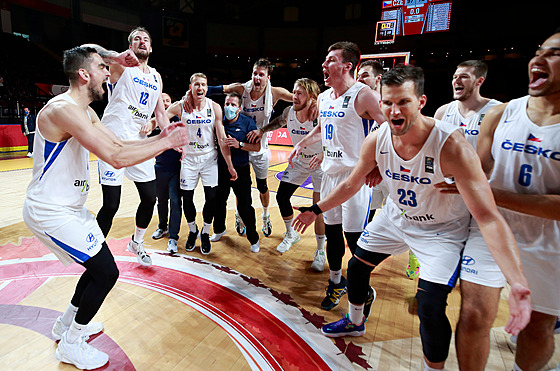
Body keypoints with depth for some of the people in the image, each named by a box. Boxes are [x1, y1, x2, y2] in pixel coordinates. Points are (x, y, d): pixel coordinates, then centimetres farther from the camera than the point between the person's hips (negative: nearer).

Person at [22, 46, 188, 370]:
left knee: (100, 266, 18)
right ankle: (71, 344, 17)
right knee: (107, 272, -6)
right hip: (50, 212, -10)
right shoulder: (64, 108, -24)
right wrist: (167, 143, -24)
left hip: (69, 207, 10)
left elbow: (119, 145, 11)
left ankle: (67, 324, 39)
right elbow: (116, 158, -32)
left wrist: (160, 137, -1)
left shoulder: (85, 111, 8)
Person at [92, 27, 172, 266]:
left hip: (138, 141, 6)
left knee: (150, 198, 8)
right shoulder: (121, 65, 0)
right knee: (111, 204, -7)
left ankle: (137, 243, 32)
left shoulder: (156, 77, 17)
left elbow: (160, 114, 18)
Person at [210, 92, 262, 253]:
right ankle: (219, 230, 45)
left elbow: (257, 147, -13)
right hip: (221, 169, 4)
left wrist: (239, 144, -25)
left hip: (241, 171, -3)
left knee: (244, 206, -2)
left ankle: (253, 239, 18)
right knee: (218, 202, 17)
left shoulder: (247, 122, -7)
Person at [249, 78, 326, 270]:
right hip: (299, 161, 6)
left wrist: (323, 155, -46)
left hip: (320, 163, -5)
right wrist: (262, 130, 0)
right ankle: (291, 234, 31)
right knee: (281, 197, 4)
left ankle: (320, 251, 13)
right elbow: (279, 122, 13)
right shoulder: (289, 112, -11)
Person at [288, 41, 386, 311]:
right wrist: (302, 144, 17)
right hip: (329, 173, 7)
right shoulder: (323, 98, 12)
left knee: (355, 237, -1)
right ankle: (336, 282, 34)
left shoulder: (364, 96, -12)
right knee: (331, 231, 14)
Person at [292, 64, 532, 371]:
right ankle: (355, 322, 45)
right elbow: (351, 184, -1)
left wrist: (518, 283, -43)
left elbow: (488, 216, -34)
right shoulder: (376, 141, -17)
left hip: (443, 230, -4)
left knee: (430, 308, -13)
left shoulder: (451, 144, -32)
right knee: (357, 266, 13)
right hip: (395, 217, 5)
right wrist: (316, 209, 3)